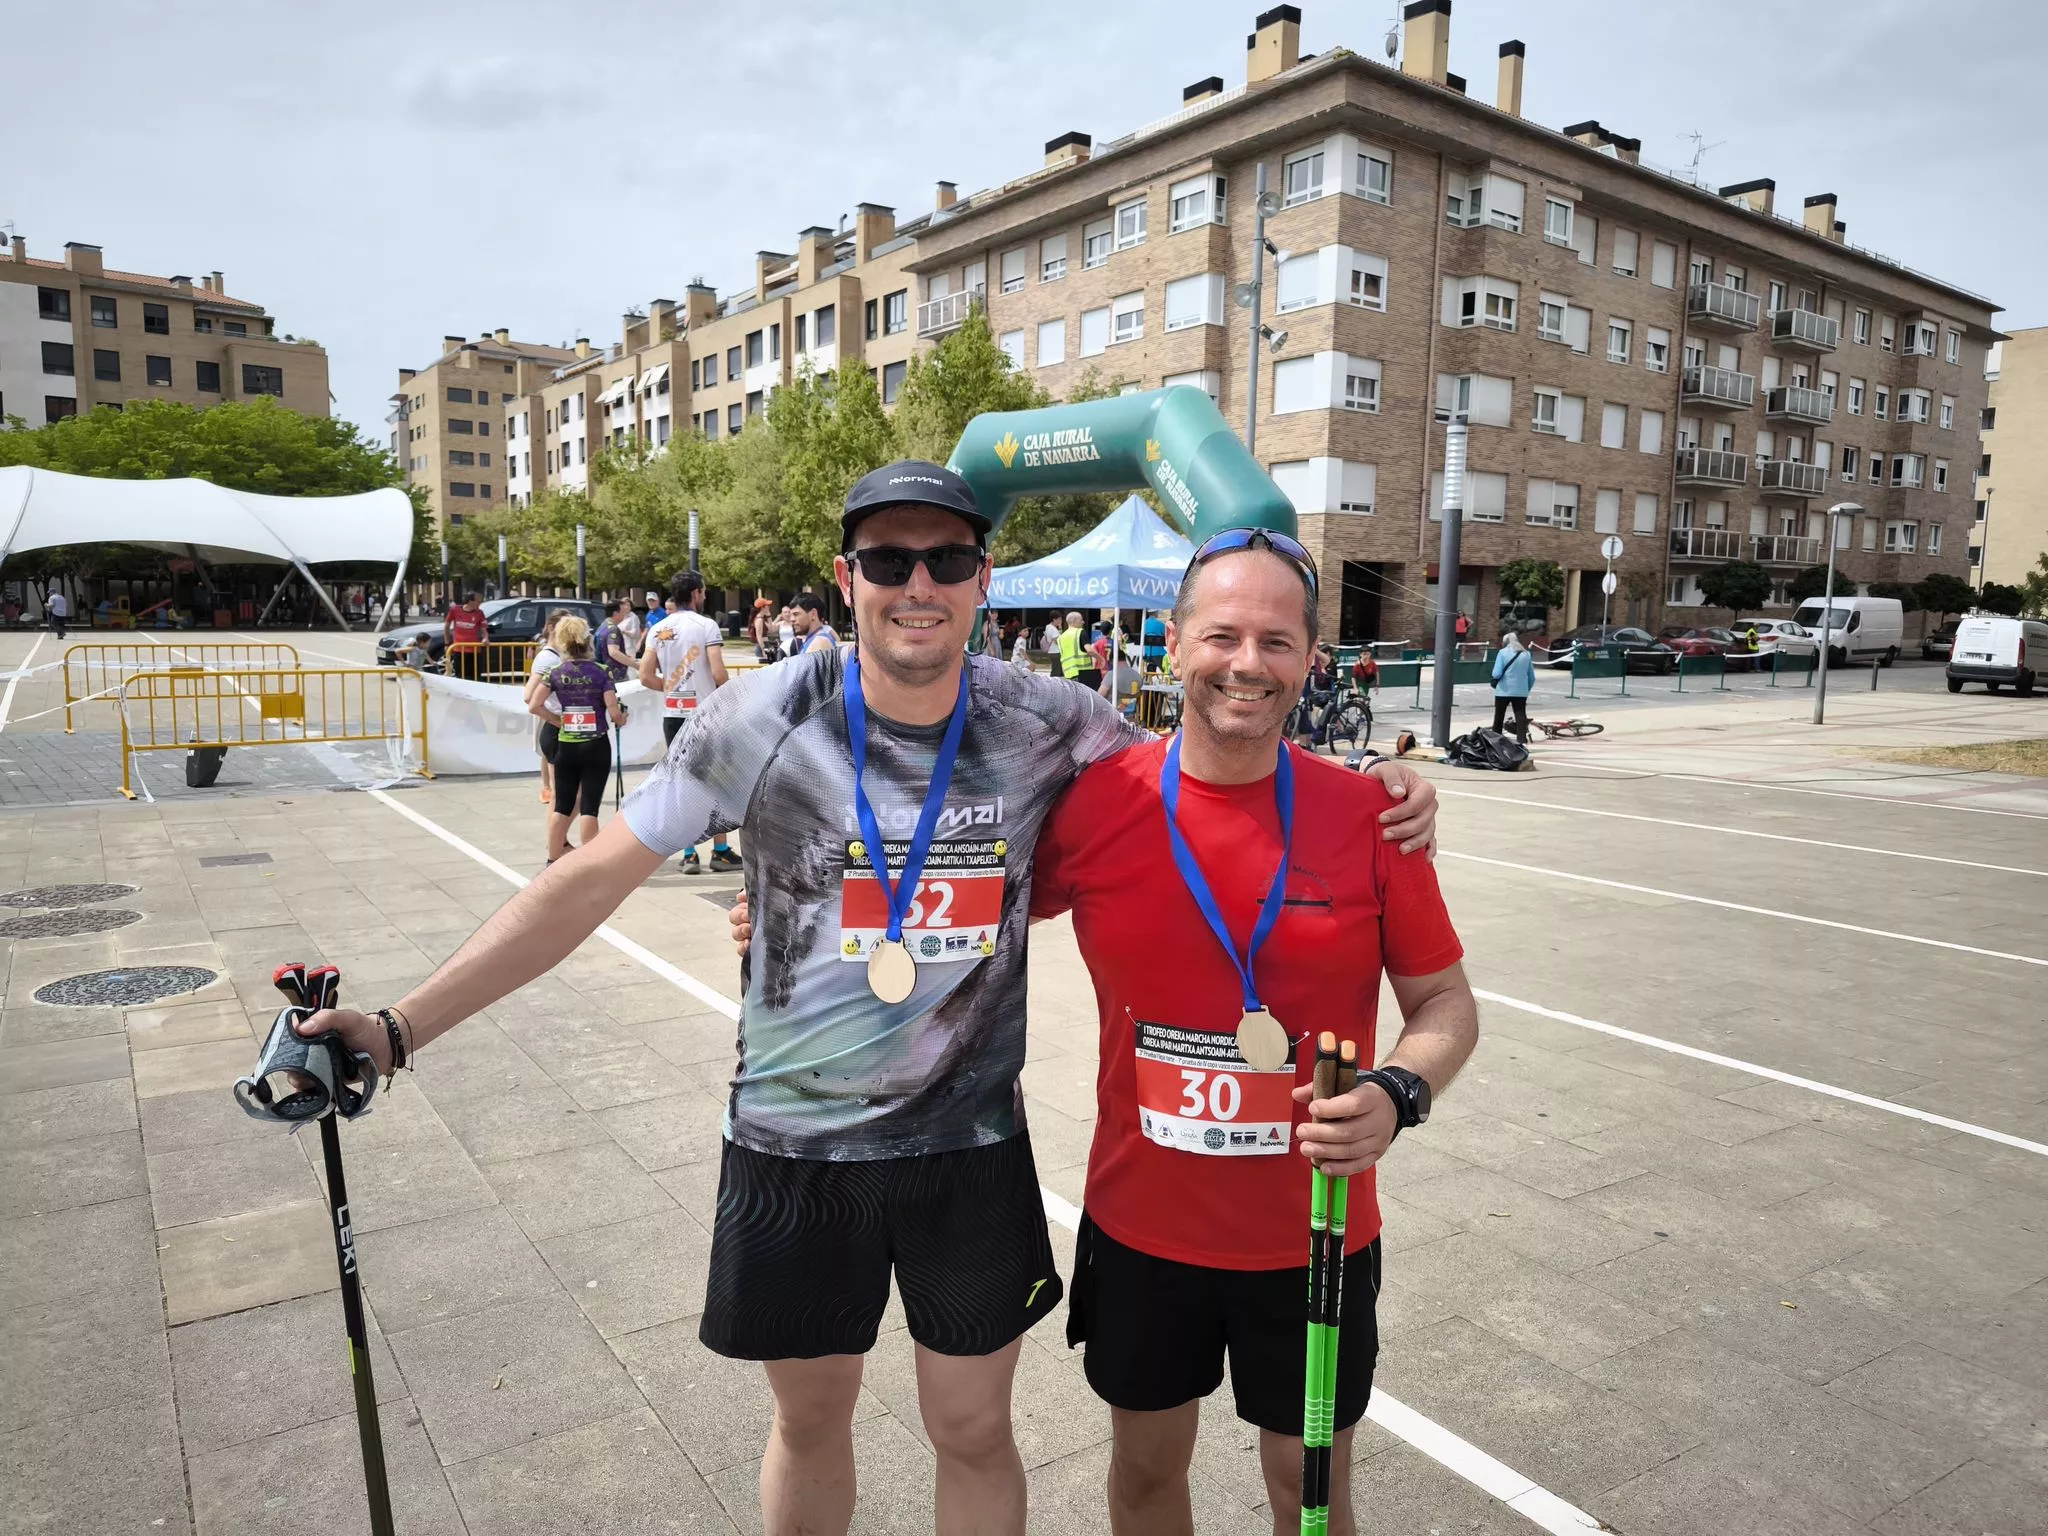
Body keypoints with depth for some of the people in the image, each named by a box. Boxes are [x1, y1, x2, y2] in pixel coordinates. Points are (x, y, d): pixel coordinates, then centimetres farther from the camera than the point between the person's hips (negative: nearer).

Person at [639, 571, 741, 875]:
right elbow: (718, 673, -16)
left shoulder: (657, 630, 6)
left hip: (673, 714, 5)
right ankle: (720, 852, 7)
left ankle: (688, 854, 10)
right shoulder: (706, 625, -8)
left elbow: (646, 678, 2)